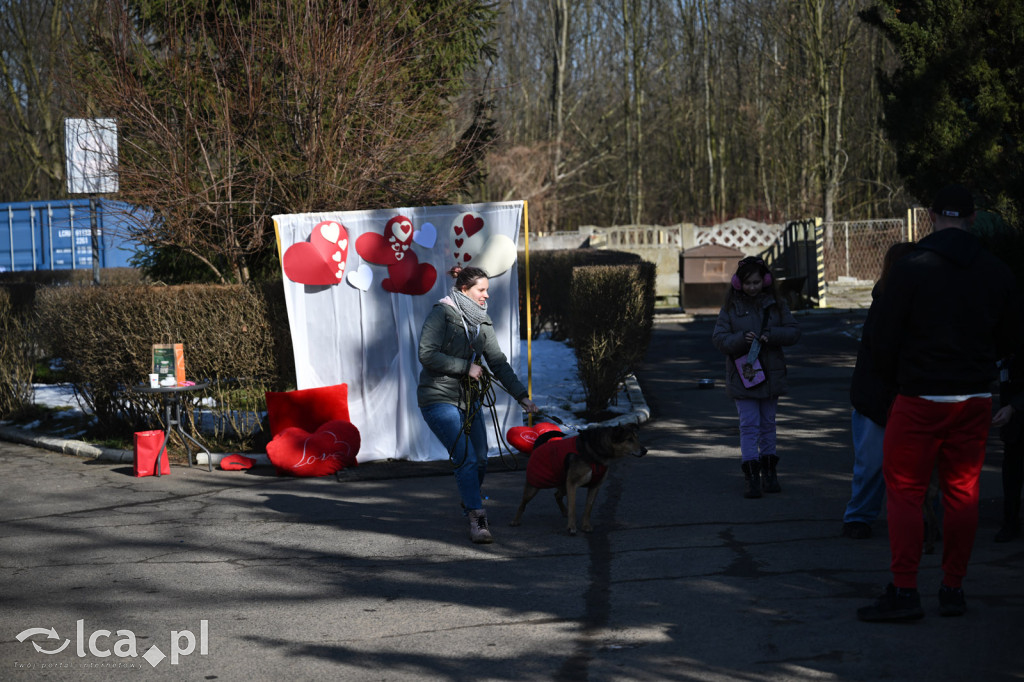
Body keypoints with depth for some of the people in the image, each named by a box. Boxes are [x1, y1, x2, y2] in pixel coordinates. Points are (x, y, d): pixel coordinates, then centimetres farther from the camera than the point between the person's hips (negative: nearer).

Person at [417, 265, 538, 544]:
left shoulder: (481, 321, 9)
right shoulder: (442, 313, -12)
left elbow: (498, 362, 9)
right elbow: (427, 355, -20)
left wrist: (522, 397, 3)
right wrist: (466, 367, -16)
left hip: (468, 399, 7)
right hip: (439, 399, -7)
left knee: (480, 460, 9)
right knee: (467, 459, -16)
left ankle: (469, 502, 37)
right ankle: (477, 521, -13)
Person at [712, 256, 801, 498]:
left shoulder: (775, 305, 4)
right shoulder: (731, 307, -1)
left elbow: (794, 332, 2)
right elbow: (718, 338, -7)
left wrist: (772, 335, -17)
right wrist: (741, 339, -24)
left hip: (771, 375, 3)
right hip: (742, 376, -2)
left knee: (768, 424, 12)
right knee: (749, 425, -8)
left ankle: (770, 471, 22)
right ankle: (751, 476, -9)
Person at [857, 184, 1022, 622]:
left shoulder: (910, 269, -10)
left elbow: (883, 341, -7)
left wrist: (896, 380, 11)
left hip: (920, 400, -4)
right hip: (976, 399, 4)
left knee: (904, 492, 1)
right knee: (962, 493, 10)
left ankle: (904, 591, -4)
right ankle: (953, 589, 13)